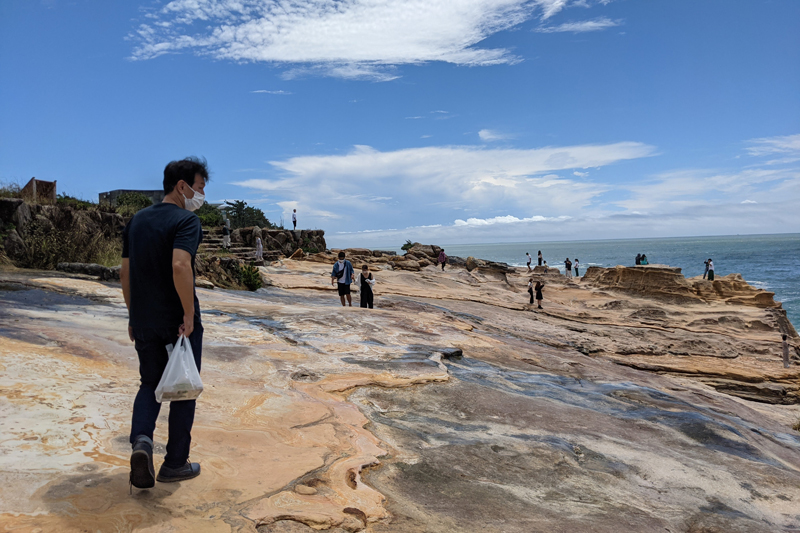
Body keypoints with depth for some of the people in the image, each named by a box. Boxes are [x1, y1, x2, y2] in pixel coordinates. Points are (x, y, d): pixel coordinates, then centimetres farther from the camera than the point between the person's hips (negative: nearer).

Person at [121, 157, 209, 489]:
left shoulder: (137, 221, 10)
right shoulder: (186, 220, -13)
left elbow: (125, 272, 12)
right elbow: (180, 266, -29)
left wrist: (134, 314, 19)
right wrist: (190, 313, -21)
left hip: (144, 321, 6)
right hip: (178, 321, -6)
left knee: (150, 383, 20)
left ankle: (141, 440, -4)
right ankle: (175, 463, 18)